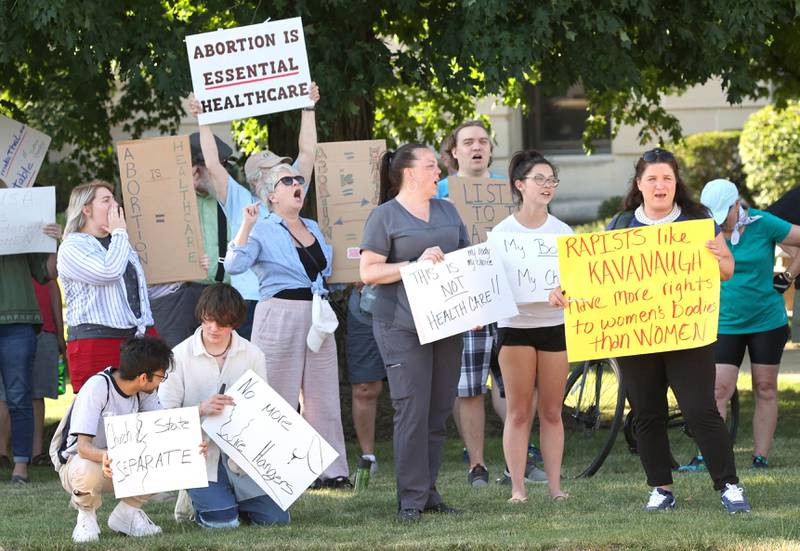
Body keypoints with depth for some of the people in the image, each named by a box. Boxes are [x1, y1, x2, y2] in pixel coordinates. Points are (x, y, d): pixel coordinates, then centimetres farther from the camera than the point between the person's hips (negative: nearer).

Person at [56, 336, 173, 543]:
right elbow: (83, 446, -33)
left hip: (123, 463, 6)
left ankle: (127, 511, 0)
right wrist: (104, 457, -56)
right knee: (89, 472, -42)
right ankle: (86, 515, -7)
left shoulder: (145, 391, -7)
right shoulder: (97, 388, -28)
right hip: (77, 461, -6)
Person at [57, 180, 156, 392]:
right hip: (96, 341, -7)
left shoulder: (118, 242, 22)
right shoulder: (72, 248, -3)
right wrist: (119, 232, -5)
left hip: (139, 336, 7)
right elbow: (108, 272, -19)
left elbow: (141, 290, 28)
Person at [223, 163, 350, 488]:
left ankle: (330, 470, 11)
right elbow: (234, 265, -19)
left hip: (317, 319, 6)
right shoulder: (262, 230, -3)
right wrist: (246, 226, -22)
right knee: (279, 399, -4)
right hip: (280, 316, -6)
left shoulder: (313, 228, 17)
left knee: (323, 397, 7)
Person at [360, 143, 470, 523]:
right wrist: (415, 264, -18)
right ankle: (411, 499, -5)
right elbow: (368, 272, -9)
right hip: (402, 325, -6)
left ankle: (429, 492, 15)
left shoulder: (446, 211, 16)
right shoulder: (385, 216, -2)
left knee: (438, 412, 7)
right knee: (412, 412, -9)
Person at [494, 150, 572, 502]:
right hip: (515, 325, -2)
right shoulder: (502, 232, 0)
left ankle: (555, 486, 9)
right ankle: (517, 488, 0)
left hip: (554, 324, 2)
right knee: (518, 412, -2)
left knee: (551, 412, 5)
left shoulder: (562, 232, 6)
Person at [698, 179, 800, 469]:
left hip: (767, 321, 0)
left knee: (766, 390, 4)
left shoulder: (763, 224, -10)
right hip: (725, 323, 0)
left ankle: (761, 457, 10)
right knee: (719, 390, -10)